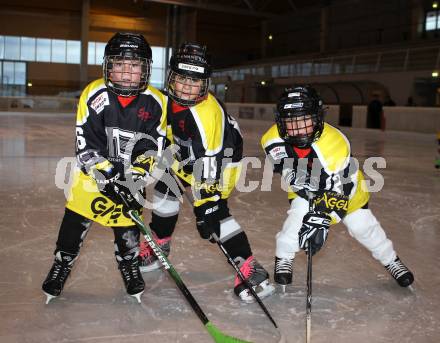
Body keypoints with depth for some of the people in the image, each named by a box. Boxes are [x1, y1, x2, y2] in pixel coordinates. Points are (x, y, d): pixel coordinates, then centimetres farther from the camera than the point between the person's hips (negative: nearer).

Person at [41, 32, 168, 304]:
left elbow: (153, 146, -9)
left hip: (132, 172, 1)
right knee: (77, 217, 2)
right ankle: (62, 263, 25)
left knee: (128, 220, 3)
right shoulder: (94, 95, -16)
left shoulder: (156, 102, -12)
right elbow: (86, 147, -16)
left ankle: (130, 265, 28)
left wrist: (136, 177, -21)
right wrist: (107, 179, -23)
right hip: (94, 167, 0)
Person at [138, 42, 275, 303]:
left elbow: (210, 162, -37)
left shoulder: (209, 113, -38)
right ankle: (158, 244, 35)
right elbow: (167, 128, 9)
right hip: (188, 154, 8)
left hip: (222, 156, -8)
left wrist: (207, 205, -36)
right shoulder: (171, 97, -14)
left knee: (214, 211, -19)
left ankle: (250, 270, -16)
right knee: (166, 189, 13)